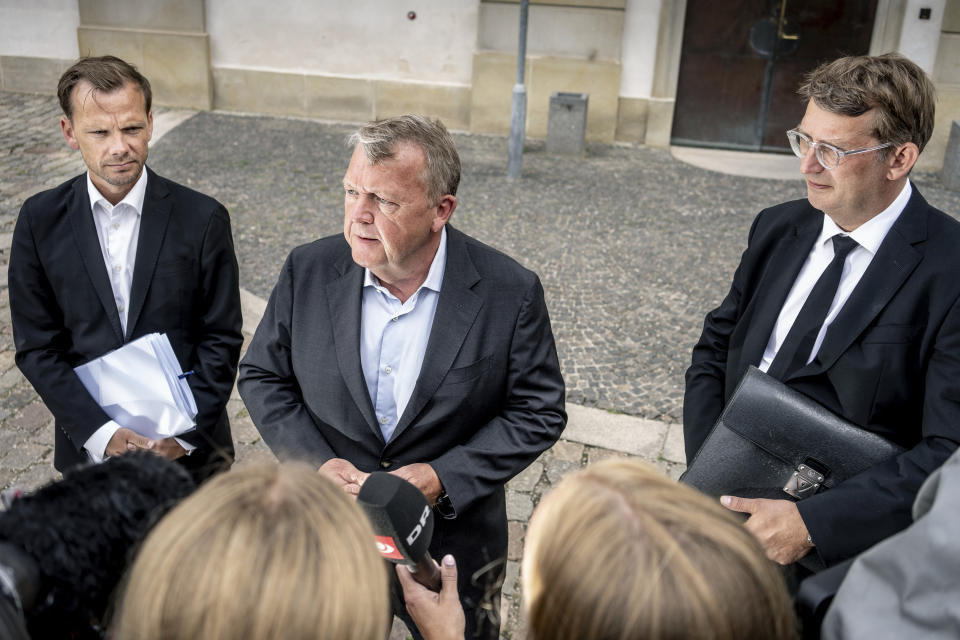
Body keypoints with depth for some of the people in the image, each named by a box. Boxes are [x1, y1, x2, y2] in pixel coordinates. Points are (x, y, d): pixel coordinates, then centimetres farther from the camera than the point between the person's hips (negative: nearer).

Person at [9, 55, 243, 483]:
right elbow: (36, 347, -4)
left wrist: (182, 434, -15)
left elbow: (221, 339, -7)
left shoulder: (202, 218, -10)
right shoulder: (40, 220, -5)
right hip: (87, 445, 1)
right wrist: (103, 433, -14)